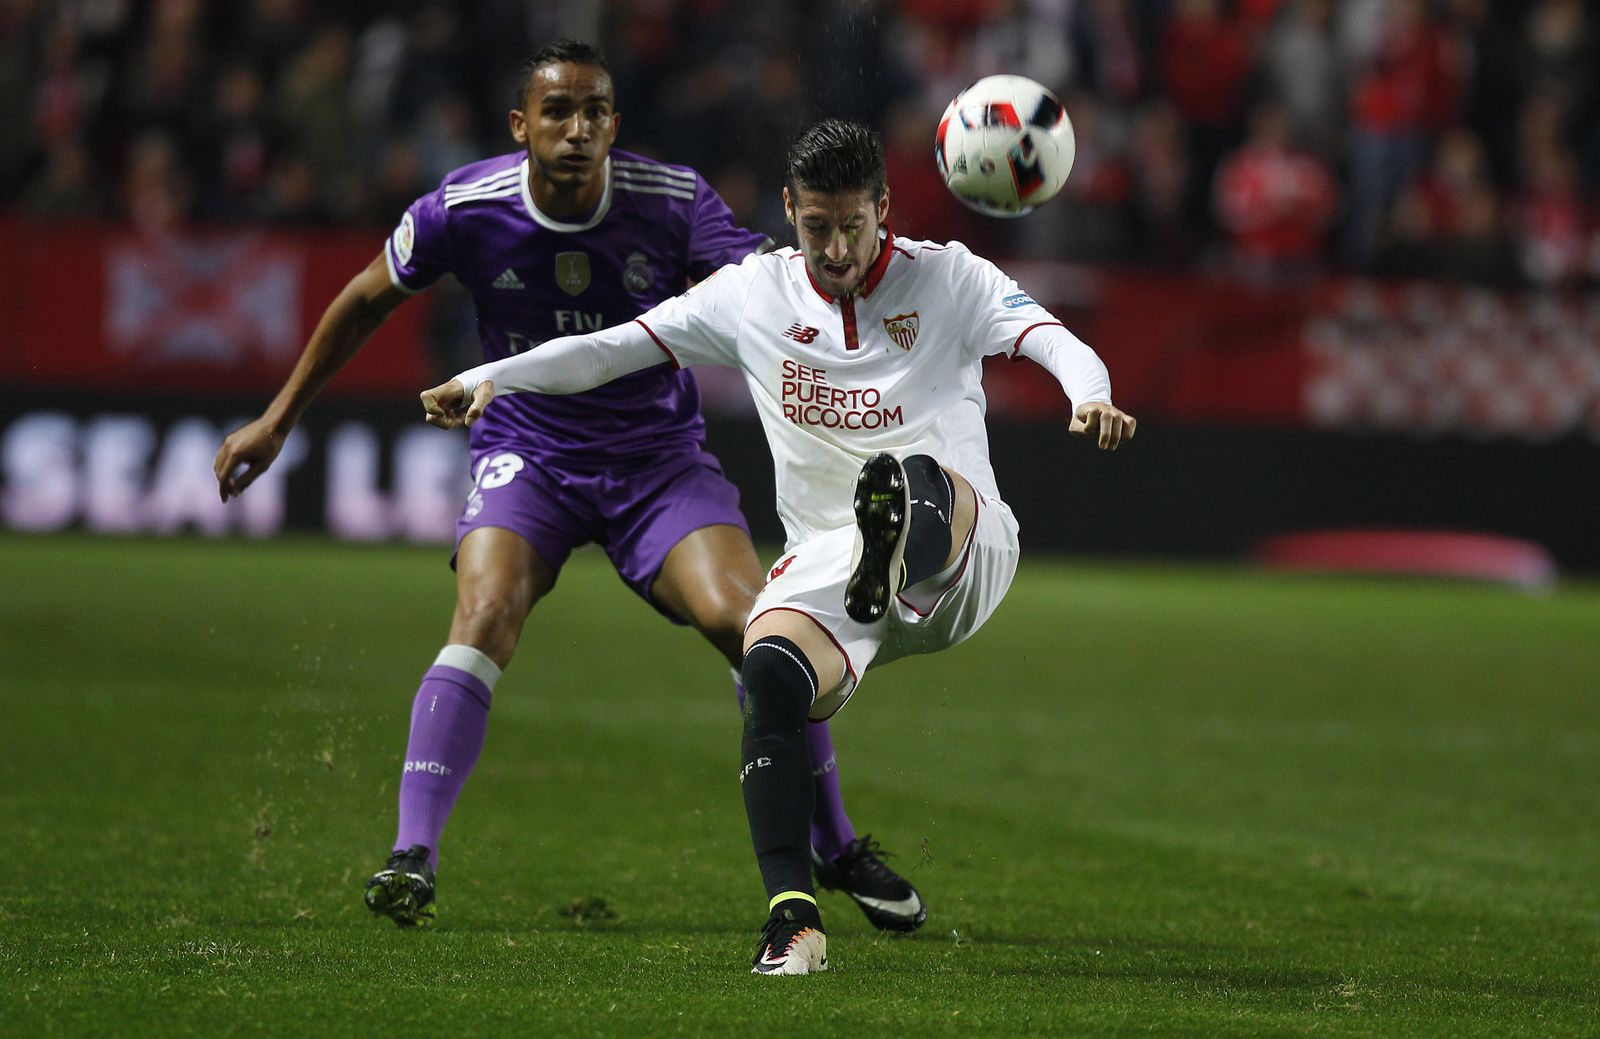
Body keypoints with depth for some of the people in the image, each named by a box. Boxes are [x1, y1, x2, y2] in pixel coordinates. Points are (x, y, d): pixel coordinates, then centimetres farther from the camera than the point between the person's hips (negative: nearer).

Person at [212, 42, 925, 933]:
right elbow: (367, 302, 4)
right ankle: (413, 856, -24)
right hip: (527, 451, 0)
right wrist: (278, 421, 10)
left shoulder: (673, 201, -14)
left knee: (745, 621, -18)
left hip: (660, 457, 0)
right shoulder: (464, 210, -12)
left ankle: (837, 850, 1)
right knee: (486, 616, -27)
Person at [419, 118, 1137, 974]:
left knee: (926, 482, -38)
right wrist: (489, 380, -2)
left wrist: (1090, 395, -33)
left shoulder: (945, 278, 5)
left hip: (963, 552, -2)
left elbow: (1049, 337, -10)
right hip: (826, 554, 2)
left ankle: (900, 551, -76)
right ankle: (792, 920, -32)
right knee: (770, 675, -30)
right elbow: (615, 346, 12)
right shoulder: (753, 294, 12)